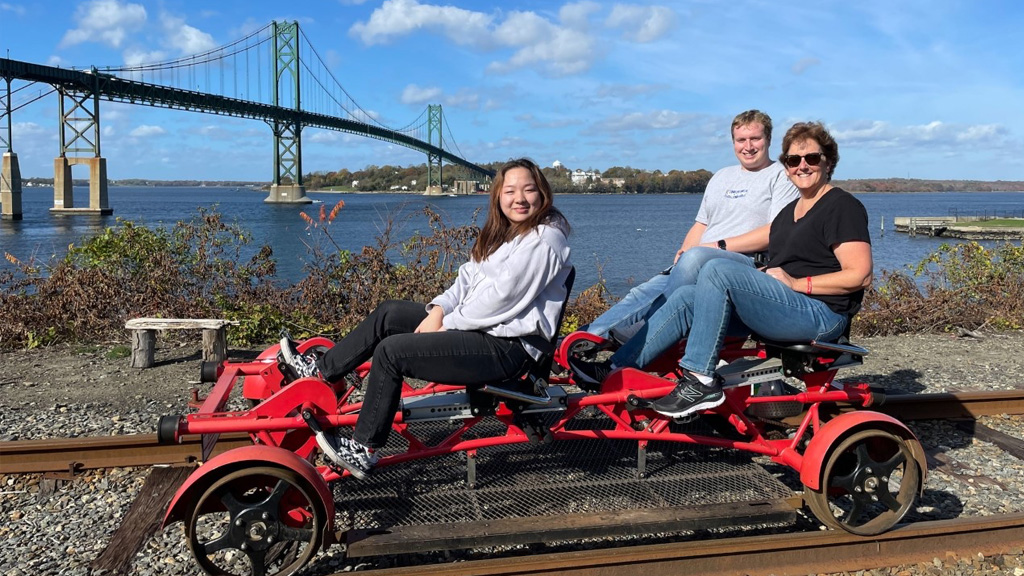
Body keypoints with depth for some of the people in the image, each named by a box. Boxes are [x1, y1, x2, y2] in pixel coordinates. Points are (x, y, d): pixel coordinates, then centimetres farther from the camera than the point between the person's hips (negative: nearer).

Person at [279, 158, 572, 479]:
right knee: (390, 313, 9)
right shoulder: (505, 233, 15)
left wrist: (448, 325, -12)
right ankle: (321, 371, 19)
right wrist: (438, 310, -5)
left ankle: (363, 451, -4)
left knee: (391, 350, -16)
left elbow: (502, 297, -20)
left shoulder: (545, 239, -16)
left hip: (508, 347, -10)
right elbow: (469, 277, 12)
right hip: (481, 326, 10)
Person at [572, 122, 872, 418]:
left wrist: (796, 283, -15)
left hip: (821, 314, -9)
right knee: (687, 297, -6)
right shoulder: (789, 211, 24)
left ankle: (700, 380, -26)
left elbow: (860, 275, -13)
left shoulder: (842, 206, -3)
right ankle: (616, 369, -13)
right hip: (788, 308, 9)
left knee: (718, 270, -27)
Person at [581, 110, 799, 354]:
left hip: (747, 262, -6)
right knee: (646, 291, -19)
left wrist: (720, 246, -11)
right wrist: (682, 254, 4)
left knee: (696, 256, -37)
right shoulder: (721, 176, 27)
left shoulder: (782, 176, 6)